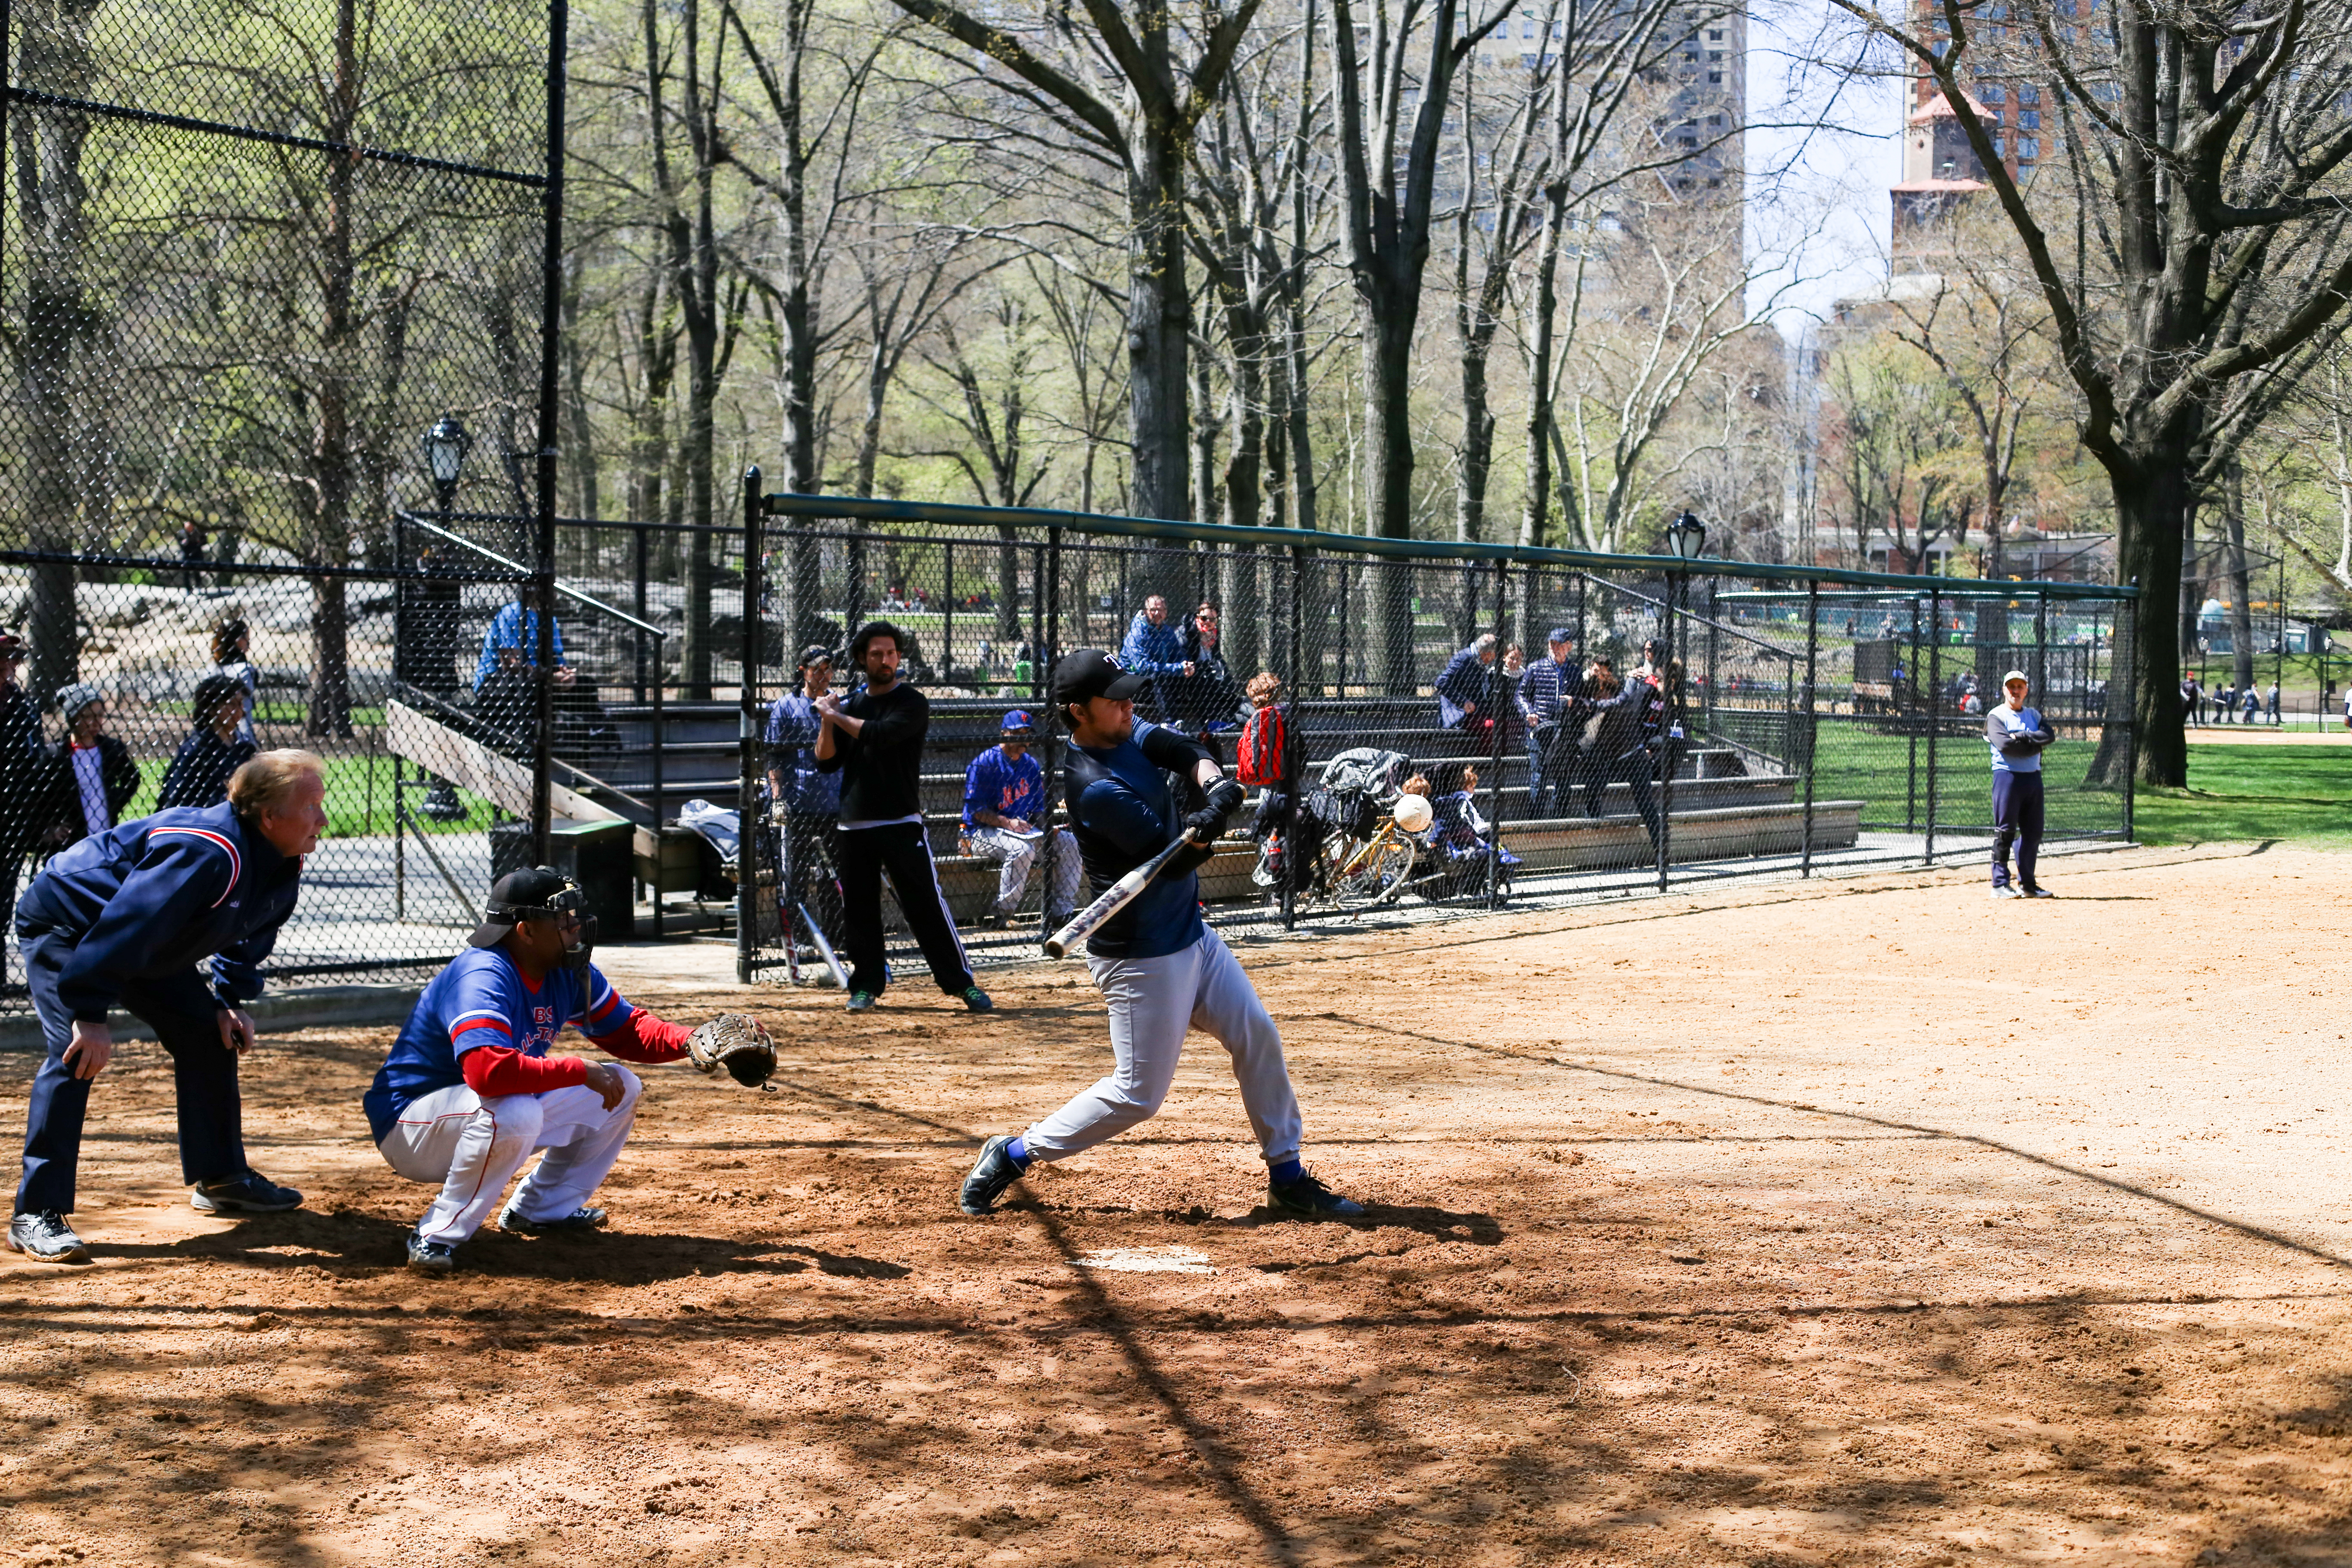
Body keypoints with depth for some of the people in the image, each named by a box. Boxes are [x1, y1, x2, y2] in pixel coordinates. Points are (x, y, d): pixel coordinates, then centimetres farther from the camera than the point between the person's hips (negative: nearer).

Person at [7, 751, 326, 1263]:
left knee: (209, 1034, 9)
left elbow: (247, 932, 11)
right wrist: (91, 1014, -36)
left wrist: (231, 1000, 3)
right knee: (76, 1053, -23)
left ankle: (220, 1178, 24)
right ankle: (36, 1215, -22)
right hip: (65, 927, -9)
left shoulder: (283, 866, -9)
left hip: (145, 945, 9)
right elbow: (120, 928, -39)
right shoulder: (205, 854, -38)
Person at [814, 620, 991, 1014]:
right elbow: (827, 761, 10)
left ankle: (962, 983, -4)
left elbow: (882, 734, -19)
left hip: (901, 824, -5)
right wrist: (828, 720, -5)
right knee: (859, 910, 6)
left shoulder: (912, 703, -2)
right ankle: (867, 986, 18)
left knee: (927, 904, -8)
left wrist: (837, 716, -9)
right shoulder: (852, 707, 15)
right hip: (853, 826, 5)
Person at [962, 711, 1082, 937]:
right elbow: (976, 811, -15)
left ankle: (1062, 912, -6)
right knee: (1023, 849, -35)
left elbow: (1037, 809, 14)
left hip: (1023, 830, 7)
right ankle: (1000, 915, -27)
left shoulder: (1031, 765, 11)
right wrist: (1007, 823, -28)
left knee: (1067, 842, -8)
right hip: (982, 833, -7)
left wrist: (1047, 829, -7)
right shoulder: (984, 764, -10)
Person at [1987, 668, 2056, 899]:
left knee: (2033, 832, 7)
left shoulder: (2034, 716, 17)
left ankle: (2027, 884, 14)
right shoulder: (1996, 716, 0)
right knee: (2005, 831, -7)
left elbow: (2049, 736, -1)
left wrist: (2021, 737, -11)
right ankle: (2000, 884, -5)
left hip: (2033, 776, 6)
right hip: (2007, 776, -6)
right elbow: (2005, 745, -17)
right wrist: (2033, 744, -9)